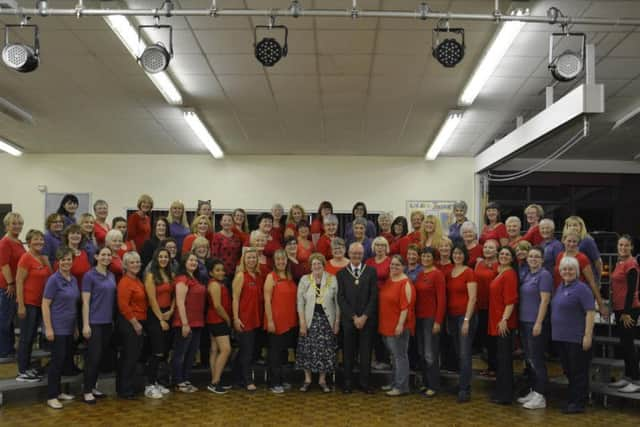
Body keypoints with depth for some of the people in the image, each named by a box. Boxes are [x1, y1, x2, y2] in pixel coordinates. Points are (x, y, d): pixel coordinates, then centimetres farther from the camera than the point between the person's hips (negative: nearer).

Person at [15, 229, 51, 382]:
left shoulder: (44, 259, 11)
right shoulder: (26, 258, -11)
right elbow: (19, 281, -14)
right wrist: (21, 305, -17)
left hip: (40, 303, 8)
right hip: (28, 303, -8)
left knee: (32, 337, 13)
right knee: (26, 337, -3)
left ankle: (27, 368, 22)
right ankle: (21, 372, 4)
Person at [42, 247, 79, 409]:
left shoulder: (73, 280, 8)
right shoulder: (54, 280, -12)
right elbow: (45, 305, -14)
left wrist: (76, 326, 16)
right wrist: (48, 328, -18)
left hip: (69, 327, 7)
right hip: (57, 327, -7)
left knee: (64, 360, 13)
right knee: (57, 360, -4)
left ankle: (58, 392, 24)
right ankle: (51, 396, 5)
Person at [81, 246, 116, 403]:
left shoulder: (112, 276, 11)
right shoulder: (90, 275, -8)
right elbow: (85, 302, -11)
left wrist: (114, 320, 12)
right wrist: (85, 324, -16)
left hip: (108, 322, 7)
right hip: (94, 322, -7)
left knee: (101, 356, 11)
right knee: (93, 357, -6)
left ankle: (92, 386, 22)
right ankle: (86, 391, 2)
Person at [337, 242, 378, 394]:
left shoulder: (371, 272, 4)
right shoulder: (341, 273, 4)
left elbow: (374, 296, -1)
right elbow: (341, 298, -2)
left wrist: (364, 316, -9)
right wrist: (353, 317, -9)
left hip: (367, 319, 0)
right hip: (348, 319, 0)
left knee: (366, 352, 3)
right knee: (349, 352, 5)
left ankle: (365, 382, 12)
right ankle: (348, 382, 12)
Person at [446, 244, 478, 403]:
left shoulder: (469, 273, -7)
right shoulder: (448, 273, 11)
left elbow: (472, 298, -11)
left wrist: (467, 319, -16)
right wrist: (447, 320, 10)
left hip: (465, 316, -6)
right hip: (452, 317, 6)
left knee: (465, 354, -8)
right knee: (458, 353, 12)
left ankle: (465, 390, -5)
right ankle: (462, 383, 23)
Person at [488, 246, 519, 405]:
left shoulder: (510, 274, -13)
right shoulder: (500, 273, 14)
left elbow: (511, 300, -20)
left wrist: (504, 319, -24)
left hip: (504, 322, -9)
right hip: (496, 321, 9)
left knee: (504, 357, -3)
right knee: (501, 357, 14)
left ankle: (505, 395, 4)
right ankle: (501, 392, 23)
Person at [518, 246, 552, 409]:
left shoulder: (544, 275, -10)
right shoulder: (527, 275, 13)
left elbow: (544, 300, -16)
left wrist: (539, 323, -20)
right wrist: (521, 321, 14)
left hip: (536, 322, -8)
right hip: (524, 322, 8)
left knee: (536, 359, -5)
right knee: (528, 359, 13)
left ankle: (540, 396, 2)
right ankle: (533, 391, 23)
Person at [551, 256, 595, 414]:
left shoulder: (582, 288, -11)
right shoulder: (560, 288, 13)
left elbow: (590, 312, -16)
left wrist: (588, 335, -21)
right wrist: (555, 333, 17)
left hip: (577, 338, -8)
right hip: (561, 337, 8)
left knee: (578, 371, 1)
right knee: (568, 370, 14)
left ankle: (578, 403, 8)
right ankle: (572, 400, 25)